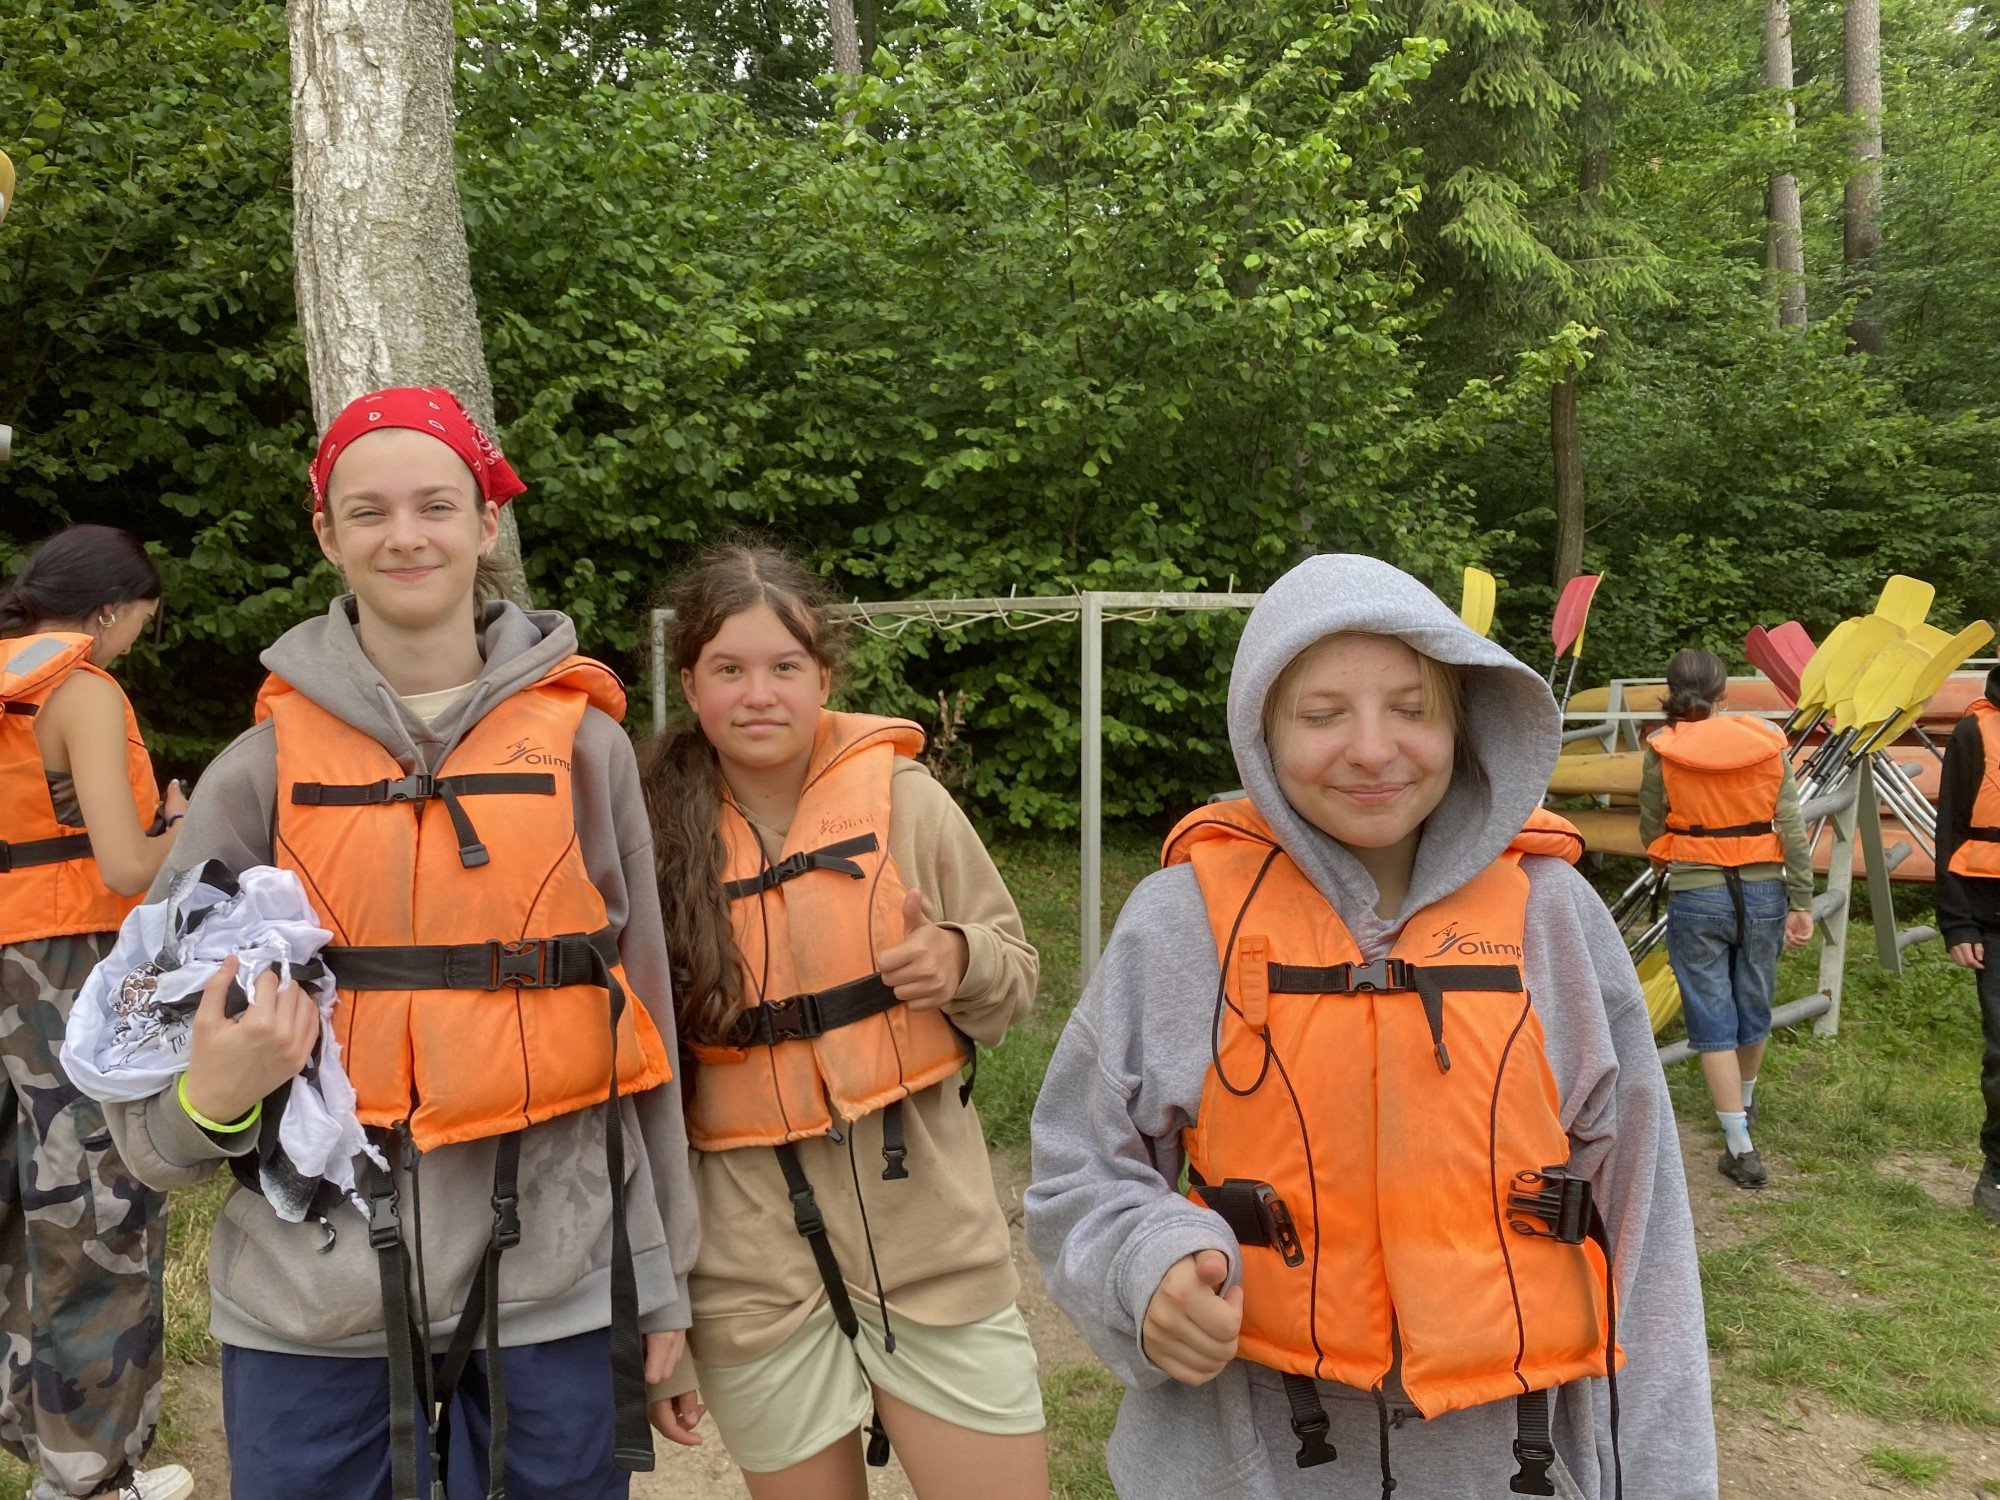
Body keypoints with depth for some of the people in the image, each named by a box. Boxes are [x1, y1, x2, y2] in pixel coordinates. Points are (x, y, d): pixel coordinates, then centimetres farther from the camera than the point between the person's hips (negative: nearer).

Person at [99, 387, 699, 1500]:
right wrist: (210, 1096, -16)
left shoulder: (582, 740, -1)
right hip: (313, 1315, 1)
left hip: (552, 1293, 0)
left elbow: (640, 1012, 4)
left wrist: (659, 1278, 7)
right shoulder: (267, 764, 0)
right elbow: (161, 1025, 7)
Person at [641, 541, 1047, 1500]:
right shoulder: (656, 841, -3)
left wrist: (960, 961, -16)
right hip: (751, 1262, 0)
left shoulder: (903, 797, -4)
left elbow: (1013, 972, 8)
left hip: (930, 1228, 0)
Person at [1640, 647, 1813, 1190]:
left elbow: (1651, 833, -1)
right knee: (1753, 1009, 21)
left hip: (1695, 899, -3)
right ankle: (1743, 1100, 46)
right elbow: (1793, 829, -5)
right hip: (1763, 893, 3)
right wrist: (1801, 903, -1)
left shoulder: (1662, 752, -8)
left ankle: (1741, 1148, 1)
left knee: (1712, 1022, 3)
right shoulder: (1767, 743, -3)